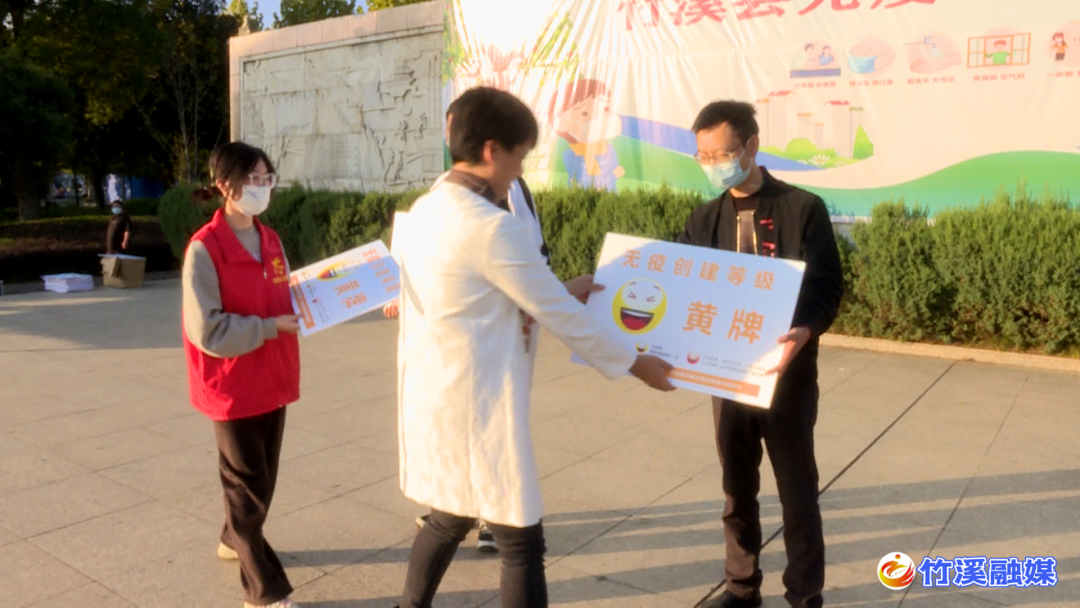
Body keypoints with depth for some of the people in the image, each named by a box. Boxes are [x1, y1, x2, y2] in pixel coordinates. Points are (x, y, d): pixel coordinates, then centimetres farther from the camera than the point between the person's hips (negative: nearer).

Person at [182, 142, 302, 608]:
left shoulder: (270, 241, 6)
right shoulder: (204, 249, -17)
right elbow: (207, 330, -20)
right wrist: (269, 327, -20)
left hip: (273, 379, 7)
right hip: (233, 387, -7)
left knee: (263, 478, 21)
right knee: (248, 485, 6)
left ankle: (235, 539, 48)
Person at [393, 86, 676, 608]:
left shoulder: (424, 211, 6)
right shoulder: (491, 226, -21)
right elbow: (559, 315, -14)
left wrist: (562, 290, 21)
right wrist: (634, 364, -1)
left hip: (430, 397, 9)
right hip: (475, 405, -9)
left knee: (449, 518, 26)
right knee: (521, 542, 5)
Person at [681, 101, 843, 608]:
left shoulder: (803, 209, -7)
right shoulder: (704, 220, 7)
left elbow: (827, 287, -11)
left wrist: (805, 331, -31)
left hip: (786, 374, -4)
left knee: (797, 490, 8)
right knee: (737, 490, 15)